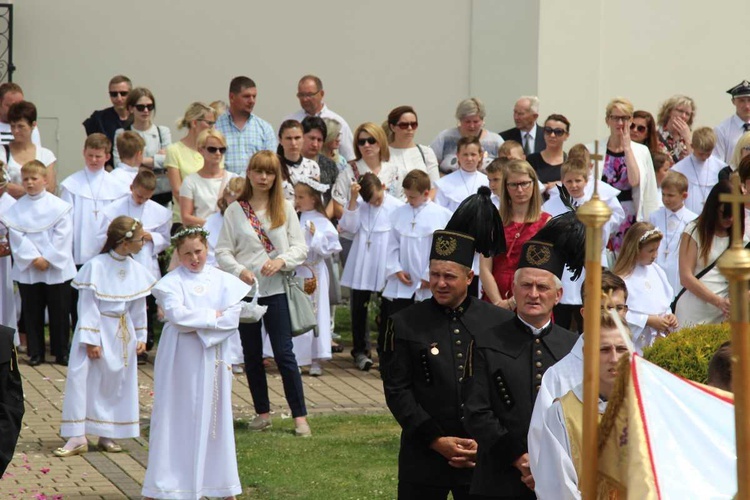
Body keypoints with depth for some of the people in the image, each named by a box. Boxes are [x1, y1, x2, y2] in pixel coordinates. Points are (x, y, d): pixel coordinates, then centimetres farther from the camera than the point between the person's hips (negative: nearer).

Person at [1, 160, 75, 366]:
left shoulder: (58, 206, -3)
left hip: (56, 269, -2)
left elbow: (62, 236, -8)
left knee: (59, 312, 4)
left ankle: (61, 352, 13)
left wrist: (48, 259, -14)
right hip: (27, 270, 2)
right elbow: (17, 237, -4)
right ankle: (35, 353, 16)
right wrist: (33, 259, -15)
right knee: (32, 313, 7)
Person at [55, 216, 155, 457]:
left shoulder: (136, 270, 2)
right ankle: (77, 437, -8)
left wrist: (141, 337, 10)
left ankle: (107, 435, 19)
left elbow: (139, 307, 11)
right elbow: (88, 306, -14)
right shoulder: (96, 267, -16)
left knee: (117, 382, 8)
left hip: (123, 335, 6)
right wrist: (91, 340, -17)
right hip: (97, 330, -5)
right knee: (80, 378, -12)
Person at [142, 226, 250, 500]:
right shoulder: (172, 281, -3)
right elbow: (176, 314, -18)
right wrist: (213, 316, -10)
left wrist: (197, 323, -16)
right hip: (180, 358, -3)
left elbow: (233, 316, -7)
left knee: (214, 416, 7)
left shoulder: (223, 280, 5)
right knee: (177, 418, -1)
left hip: (212, 356, 3)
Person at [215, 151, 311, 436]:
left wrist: (281, 261, -17)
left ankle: (300, 415, 0)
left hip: (275, 288, -1)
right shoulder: (235, 211, 3)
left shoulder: (285, 209, 4)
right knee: (252, 354, 9)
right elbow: (223, 251, 1)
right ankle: (262, 412, 21)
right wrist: (240, 270, -16)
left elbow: (300, 247, 1)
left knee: (284, 353, -4)